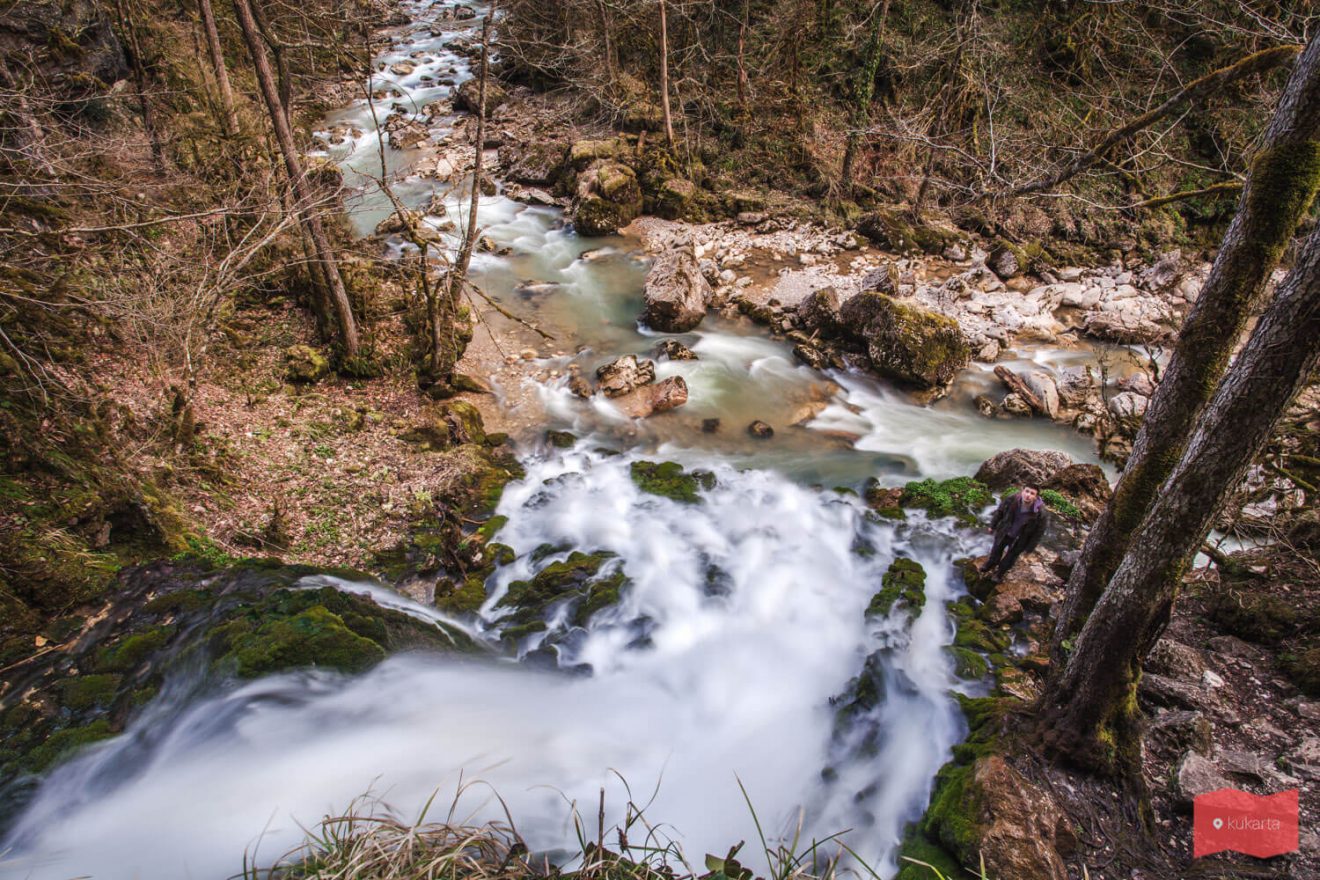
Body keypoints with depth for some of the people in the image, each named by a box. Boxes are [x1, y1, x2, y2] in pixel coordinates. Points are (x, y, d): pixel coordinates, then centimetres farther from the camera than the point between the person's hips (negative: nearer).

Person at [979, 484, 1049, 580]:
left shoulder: (1040, 514, -35)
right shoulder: (1011, 499, -29)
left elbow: (1039, 532, -18)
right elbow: (999, 511, -8)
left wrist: (1029, 548, -9)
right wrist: (992, 525, 5)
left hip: (1020, 539, -2)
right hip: (1004, 532, 2)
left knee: (1011, 556, 23)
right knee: (996, 550, 28)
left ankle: (1000, 573, 51)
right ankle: (989, 565, 58)